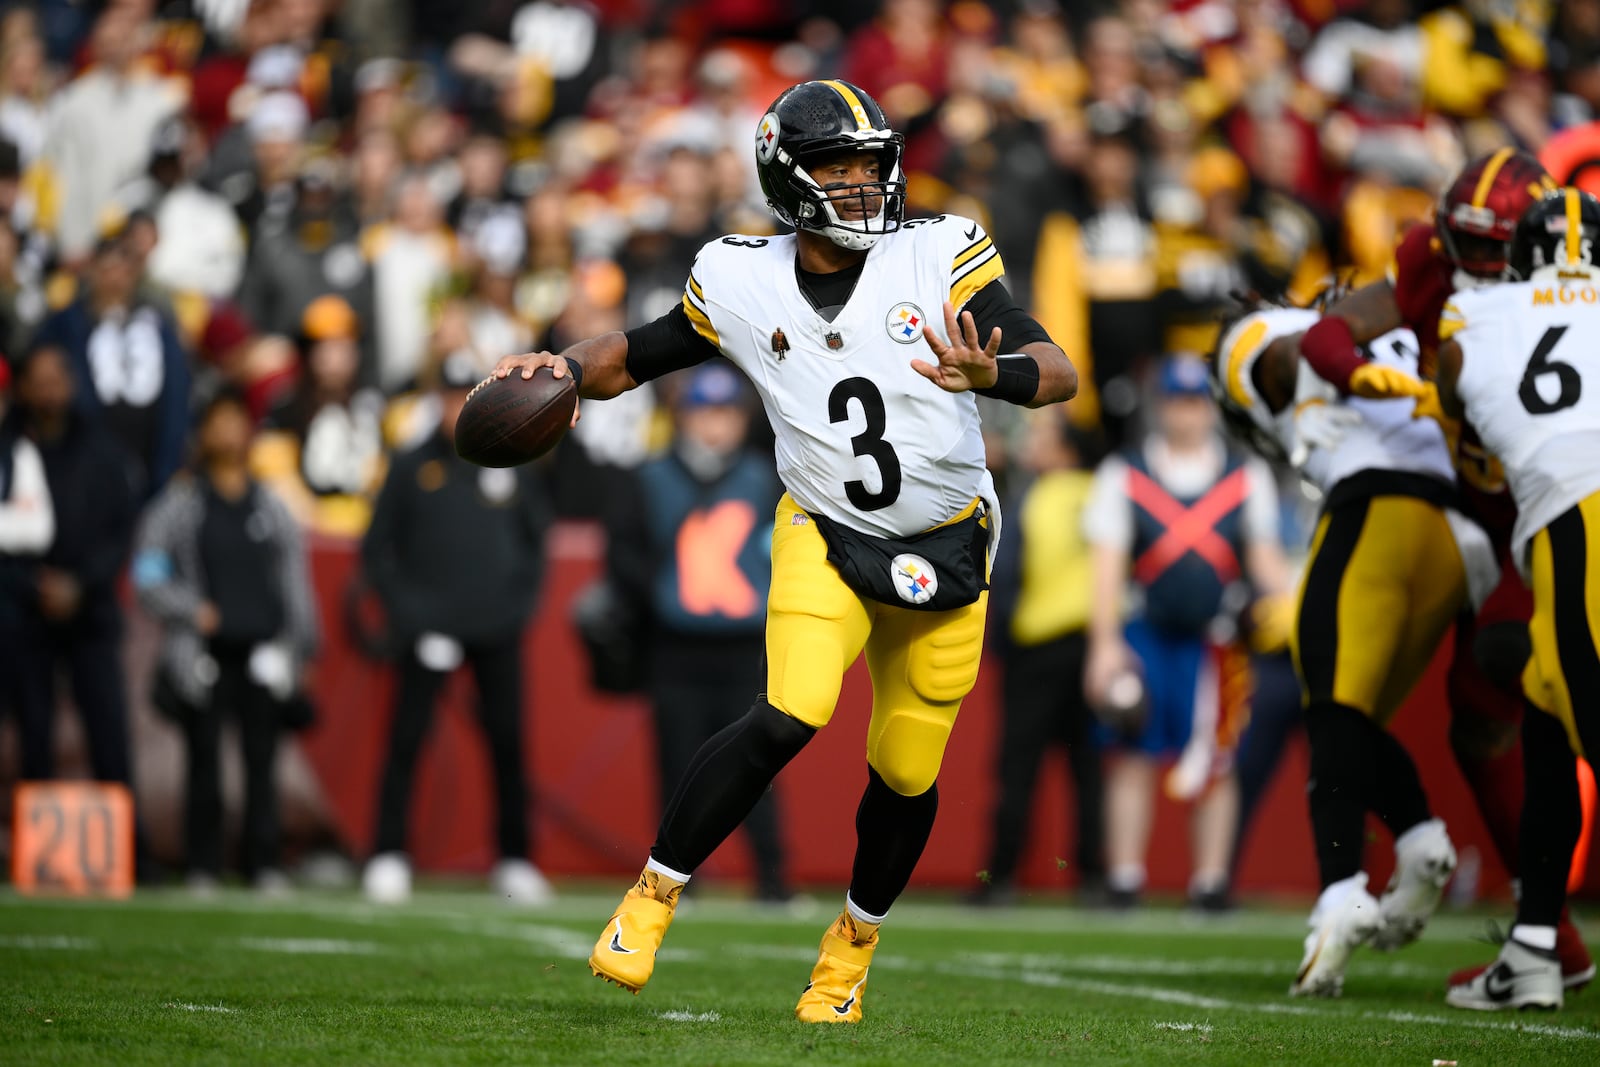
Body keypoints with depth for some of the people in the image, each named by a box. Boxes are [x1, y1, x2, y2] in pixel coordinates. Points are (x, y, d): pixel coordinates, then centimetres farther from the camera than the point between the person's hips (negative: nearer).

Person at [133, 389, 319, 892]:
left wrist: (299, 648, 10)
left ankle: (264, 864, 4)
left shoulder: (272, 508, 14)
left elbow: (296, 581, 16)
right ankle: (203, 866, 4)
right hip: (204, 656, -2)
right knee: (205, 760, -2)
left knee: (262, 760, -1)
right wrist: (191, 611, -8)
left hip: (263, 655, 2)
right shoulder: (178, 505, 6)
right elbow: (147, 576, 5)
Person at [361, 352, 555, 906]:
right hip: (429, 628, -2)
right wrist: (407, 612, -5)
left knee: (507, 741, 1)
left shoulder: (514, 466, 8)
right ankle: (388, 857, -2)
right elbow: (377, 549, 5)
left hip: (497, 631, 2)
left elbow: (537, 539, 15)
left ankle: (514, 860, 8)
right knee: (406, 739, -6)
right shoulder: (411, 469, 3)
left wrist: (519, 602, 2)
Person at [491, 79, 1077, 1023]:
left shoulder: (942, 256, -12)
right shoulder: (743, 285, -6)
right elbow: (636, 356, 7)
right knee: (793, 716, -24)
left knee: (907, 772, 7)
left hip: (947, 552, 1)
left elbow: (1061, 374, -18)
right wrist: (567, 370, -14)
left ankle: (855, 942, 35)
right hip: (825, 535, -1)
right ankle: (653, 895, -9)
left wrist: (989, 373, -39)